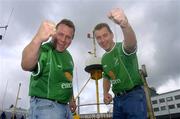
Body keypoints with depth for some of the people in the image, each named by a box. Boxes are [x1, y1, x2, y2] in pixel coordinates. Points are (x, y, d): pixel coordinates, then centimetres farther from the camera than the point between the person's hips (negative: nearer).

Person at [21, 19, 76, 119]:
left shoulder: (68, 56, 7)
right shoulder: (44, 50, -18)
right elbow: (26, 65, -40)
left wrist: (72, 99, 20)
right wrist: (38, 39, -56)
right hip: (45, 106, -7)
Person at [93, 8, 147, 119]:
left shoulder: (123, 48, -13)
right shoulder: (104, 59, 9)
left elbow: (131, 43, -38)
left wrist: (125, 25, -60)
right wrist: (106, 93, 2)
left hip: (134, 95, -6)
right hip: (118, 99, 7)